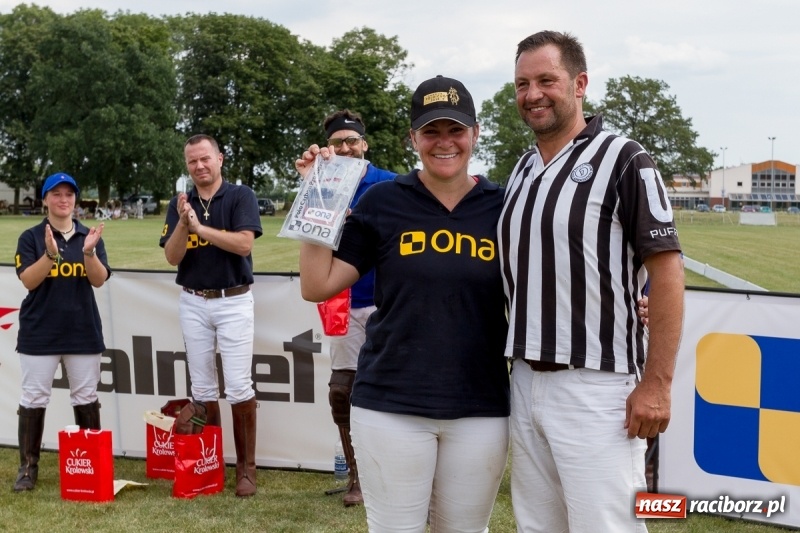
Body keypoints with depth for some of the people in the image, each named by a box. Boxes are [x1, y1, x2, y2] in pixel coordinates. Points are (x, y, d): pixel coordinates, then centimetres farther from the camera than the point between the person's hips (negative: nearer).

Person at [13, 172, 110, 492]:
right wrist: (51, 254, -26)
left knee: (86, 398, 10)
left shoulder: (91, 236, 4)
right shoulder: (31, 237, -1)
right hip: (40, 332, -2)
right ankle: (28, 467, 12)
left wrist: (88, 251, -23)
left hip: (83, 331, 2)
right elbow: (28, 281, -11)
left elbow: (99, 280, -5)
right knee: (33, 399, 3)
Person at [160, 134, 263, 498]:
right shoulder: (179, 203, 5)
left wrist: (200, 227, -22)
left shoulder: (241, 196, -5)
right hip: (193, 303, 4)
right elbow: (172, 257, -3)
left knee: (238, 387, -7)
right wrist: (183, 223, -20)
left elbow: (244, 243, -18)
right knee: (202, 386, 9)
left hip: (234, 301, -4)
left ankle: (246, 465, 2)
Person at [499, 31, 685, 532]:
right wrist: (518, 370, 12)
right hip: (525, 383, 7)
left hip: (596, 387, -7)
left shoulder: (623, 159, -7)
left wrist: (657, 383, -17)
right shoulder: (521, 171, 13)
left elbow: (667, 272, -12)